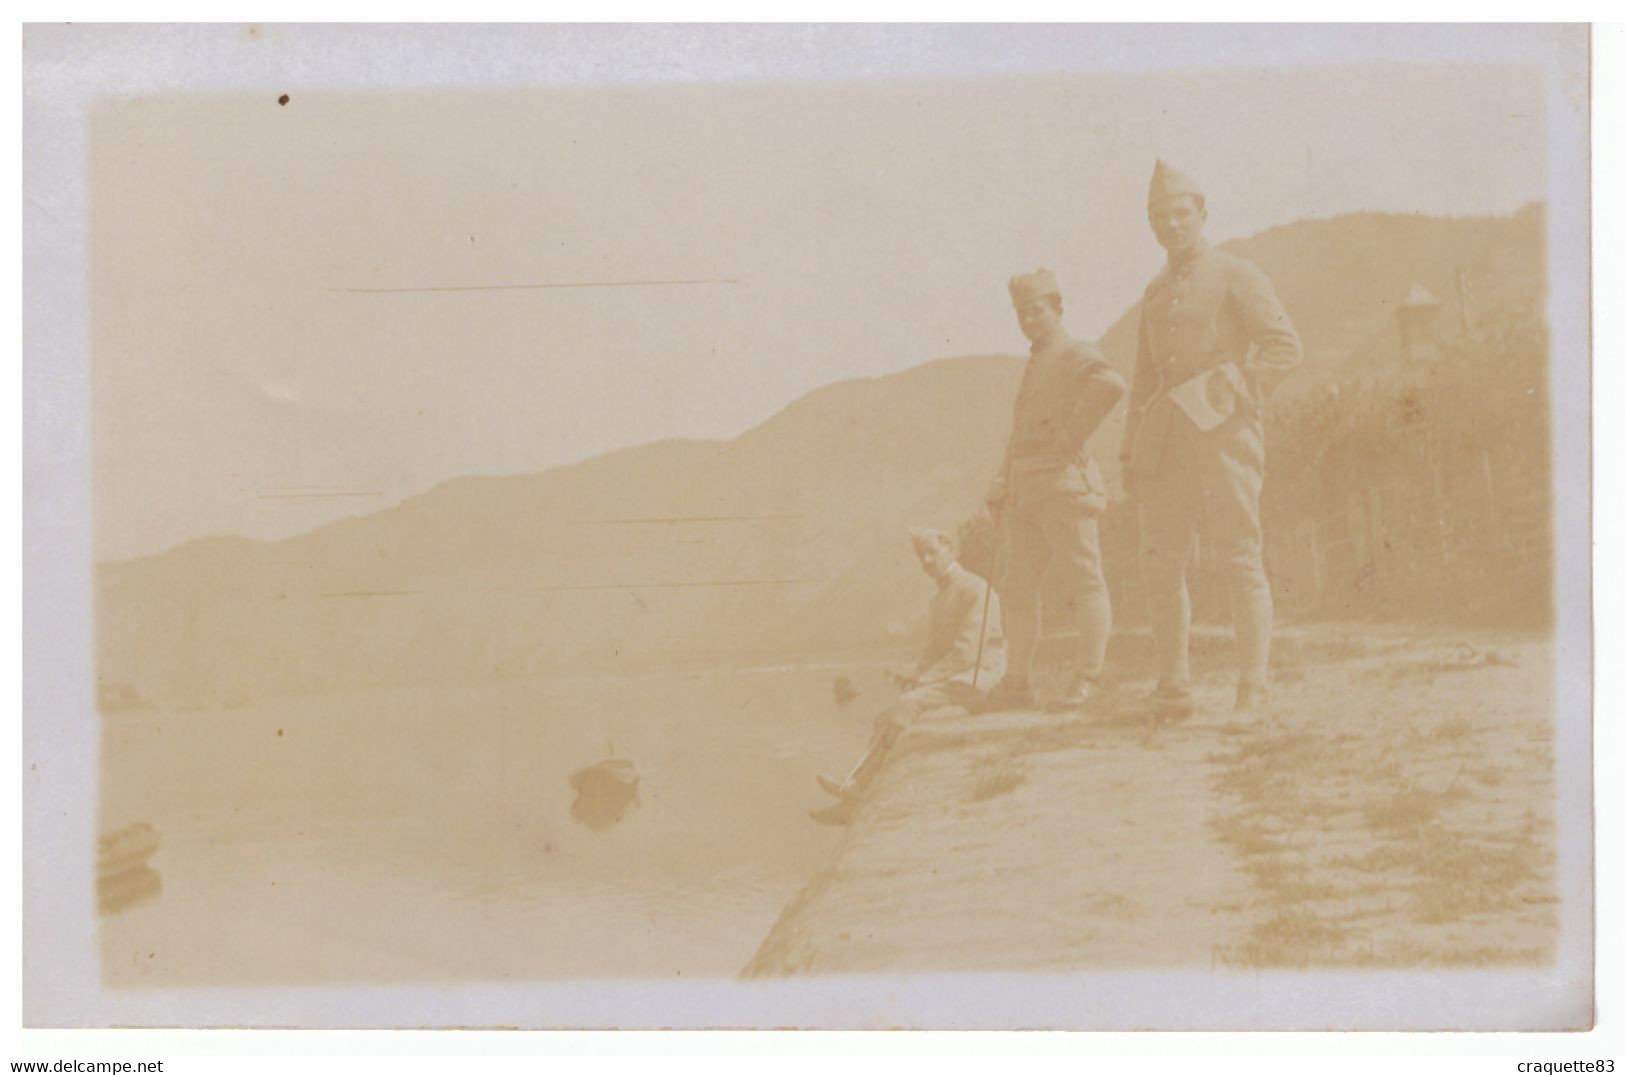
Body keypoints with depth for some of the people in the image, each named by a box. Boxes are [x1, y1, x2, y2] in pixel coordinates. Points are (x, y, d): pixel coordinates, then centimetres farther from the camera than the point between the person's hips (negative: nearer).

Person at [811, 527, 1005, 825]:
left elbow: (967, 651, -16)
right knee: (885, 720, -14)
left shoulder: (975, 589, -8)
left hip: (974, 678, -9)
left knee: (907, 704, -28)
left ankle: (854, 789, -25)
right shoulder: (940, 597, 21)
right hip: (947, 677, 9)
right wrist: (914, 671, 0)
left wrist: (925, 678, -18)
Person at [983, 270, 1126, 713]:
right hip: (1026, 492, 9)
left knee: (1083, 584, -6)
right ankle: (1017, 685, 11)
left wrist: (1071, 436, -20)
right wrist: (999, 492, 17)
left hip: (1065, 484, -9)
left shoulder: (1078, 355, -4)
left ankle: (1086, 684, -6)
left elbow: (1112, 385, -26)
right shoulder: (1033, 367, 24)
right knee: (1018, 588, 7)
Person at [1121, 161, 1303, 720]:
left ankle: (1253, 690, -5)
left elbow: (1285, 347, -5)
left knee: (1240, 558, -7)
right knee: (1161, 562, 1)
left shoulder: (1237, 276, 3)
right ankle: (1174, 689, 7)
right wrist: (1131, 450, 15)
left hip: (1223, 433, -6)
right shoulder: (1156, 293, 21)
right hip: (1165, 441, 6)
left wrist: (1229, 395, -14)